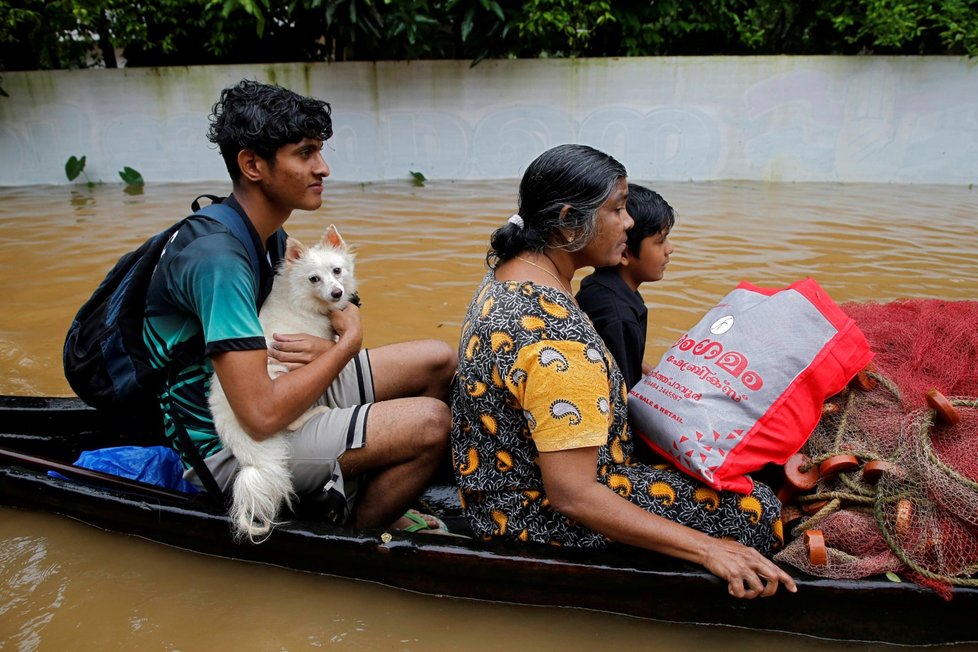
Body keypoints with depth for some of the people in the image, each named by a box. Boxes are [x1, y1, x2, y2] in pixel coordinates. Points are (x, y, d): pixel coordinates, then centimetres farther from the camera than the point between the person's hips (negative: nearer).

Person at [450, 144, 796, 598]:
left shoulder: (509, 270, -2)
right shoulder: (558, 338, -33)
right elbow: (571, 496, -31)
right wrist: (706, 548, -27)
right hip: (536, 514, -10)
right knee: (755, 510, -7)